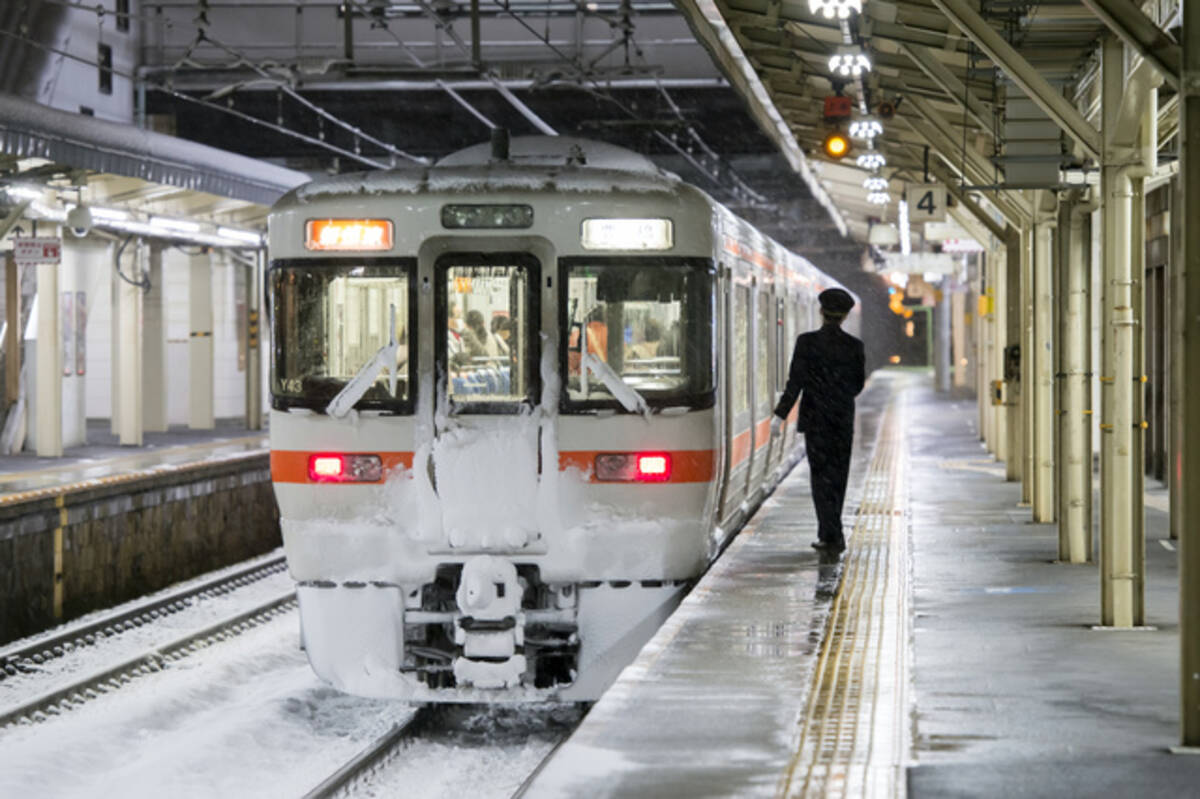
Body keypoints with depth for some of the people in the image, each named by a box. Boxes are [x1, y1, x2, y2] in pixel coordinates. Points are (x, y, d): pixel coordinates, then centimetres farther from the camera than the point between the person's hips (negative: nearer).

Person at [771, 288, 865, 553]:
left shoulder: (807, 342, -9)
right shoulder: (854, 346, -2)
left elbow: (796, 382, -11)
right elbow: (857, 384, 6)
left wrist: (780, 416, -7)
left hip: (815, 417, -2)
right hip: (844, 419, 2)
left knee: (822, 475, 0)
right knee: (837, 476, 12)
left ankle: (833, 536, -9)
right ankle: (827, 534, 18)